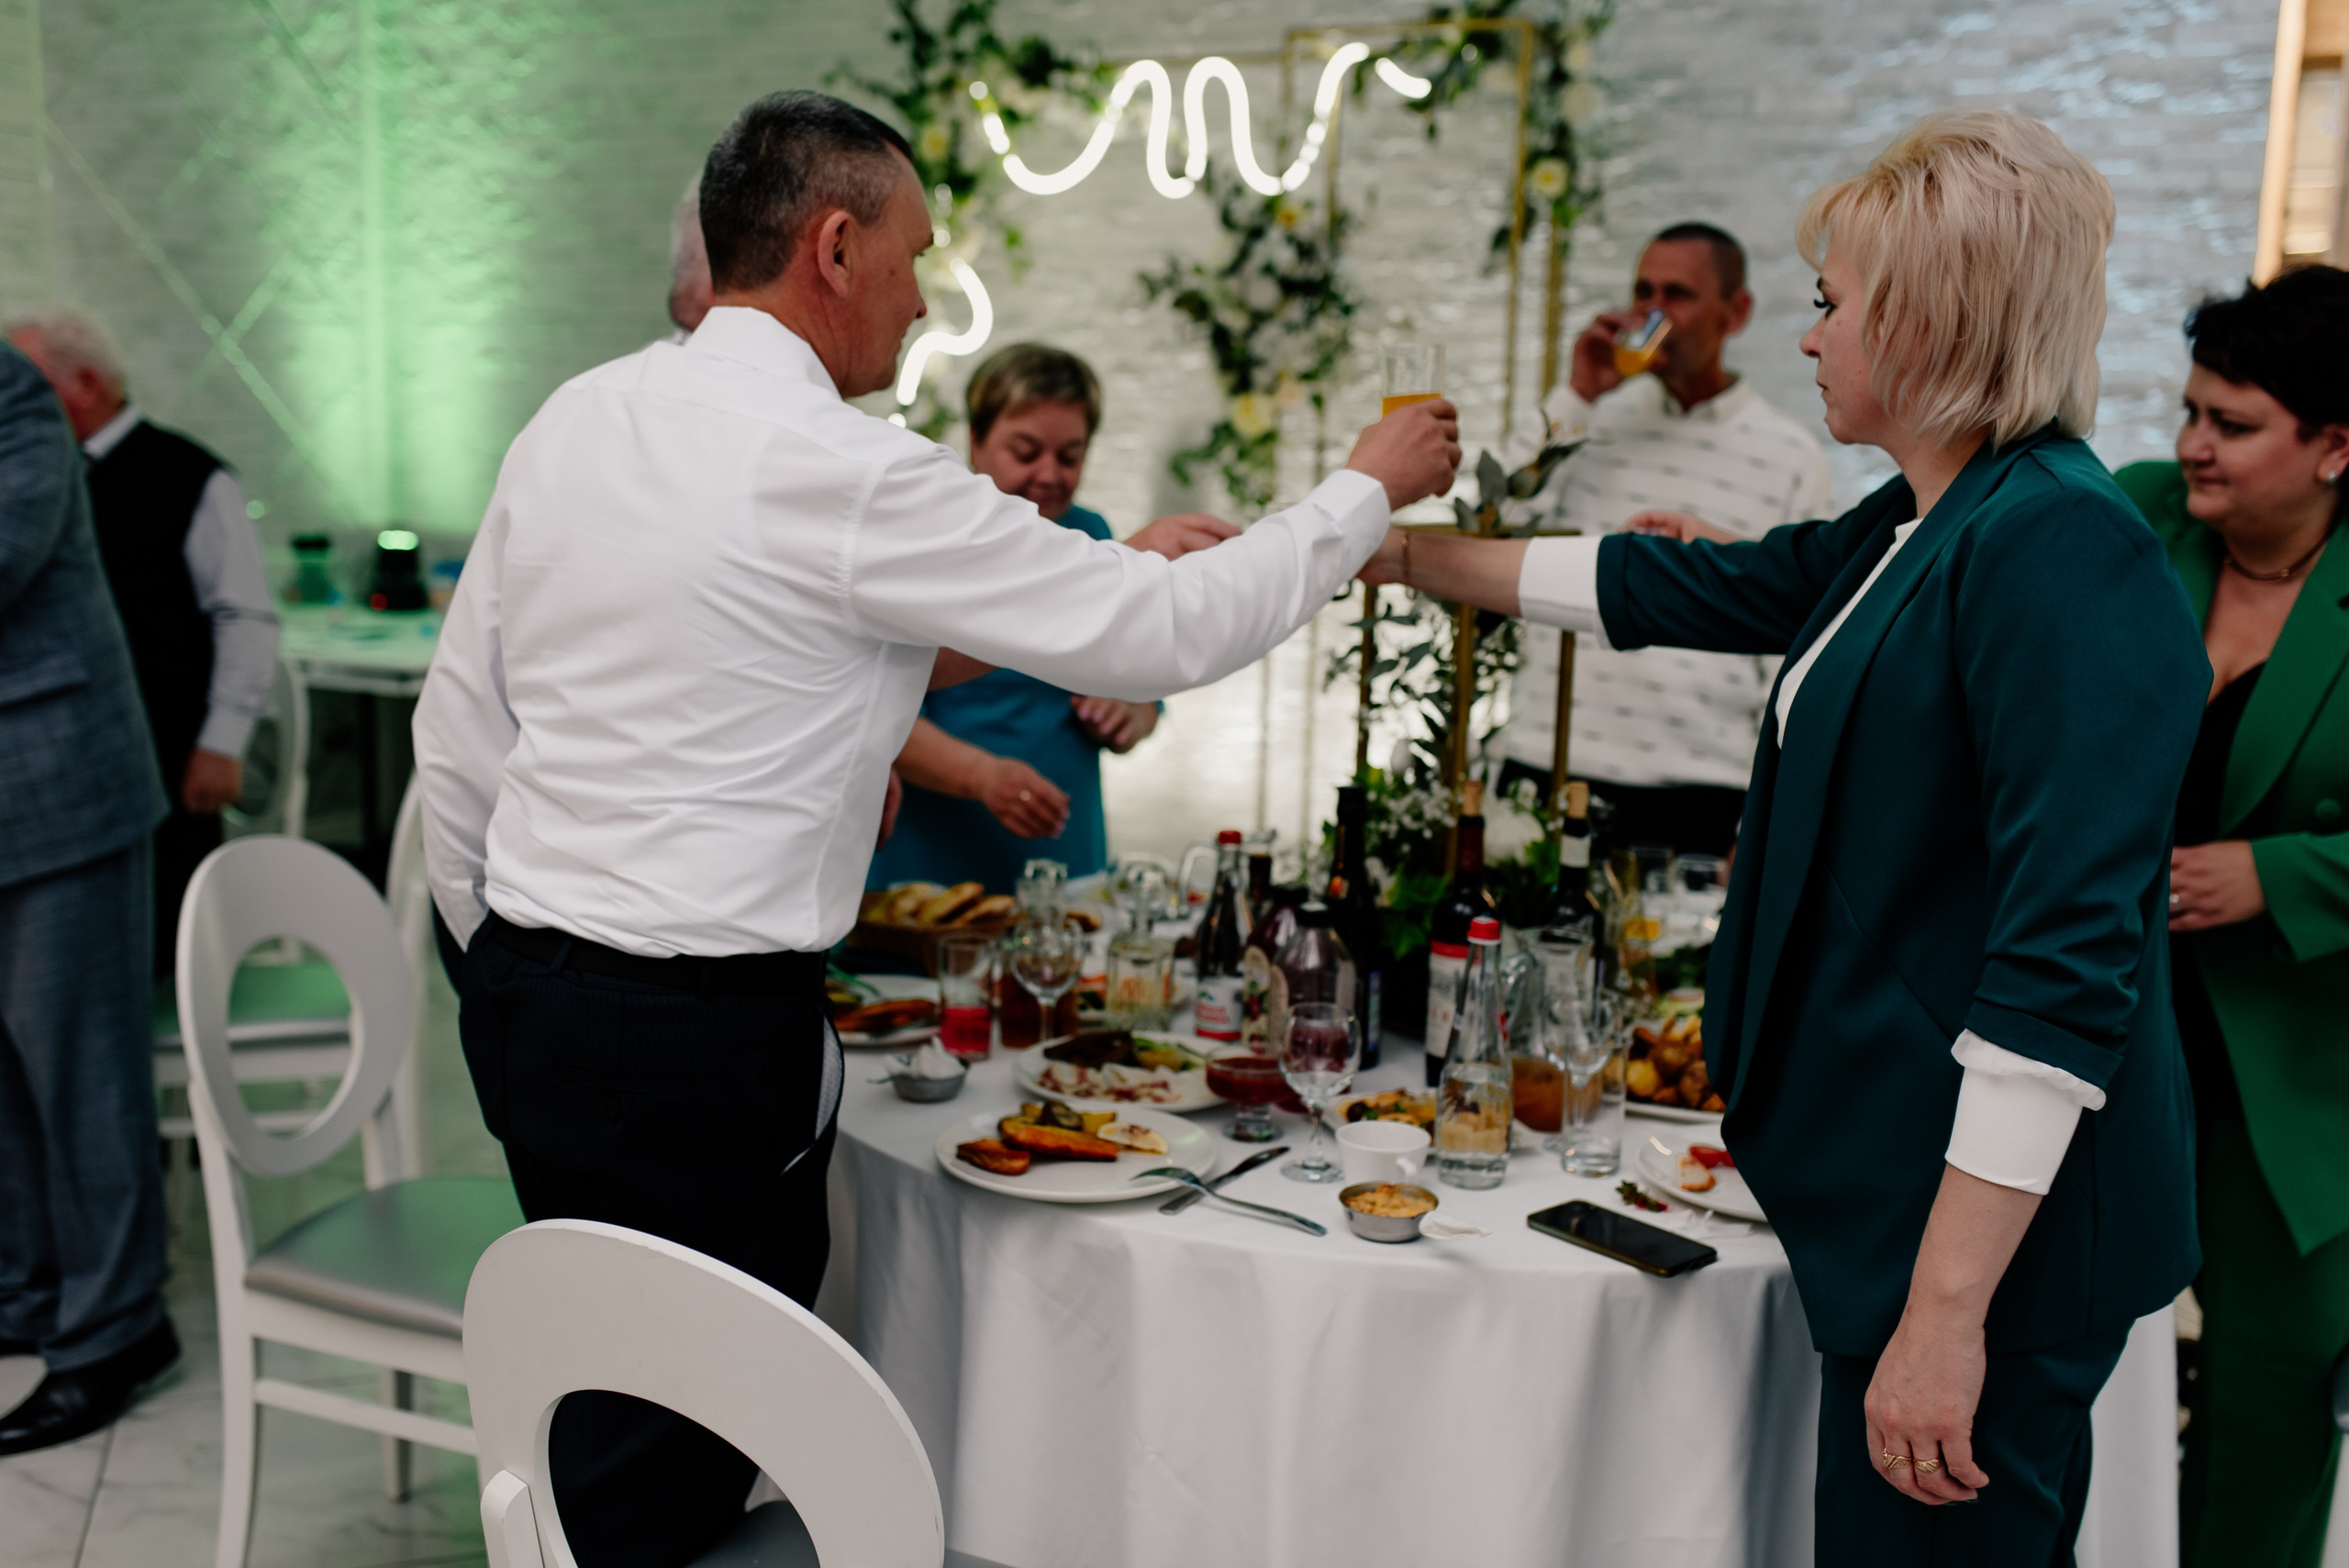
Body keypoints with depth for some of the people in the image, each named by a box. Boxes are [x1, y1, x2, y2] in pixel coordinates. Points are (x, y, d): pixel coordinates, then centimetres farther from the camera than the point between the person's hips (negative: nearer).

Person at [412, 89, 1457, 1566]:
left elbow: (460, 726, 14)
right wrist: (1368, 491, 3)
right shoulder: (844, 471, -16)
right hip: (706, 1041, -8)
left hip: (525, 996, 8)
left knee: (600, 1420, 21)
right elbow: (1165, 632, -12)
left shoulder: (574, 420, 8)